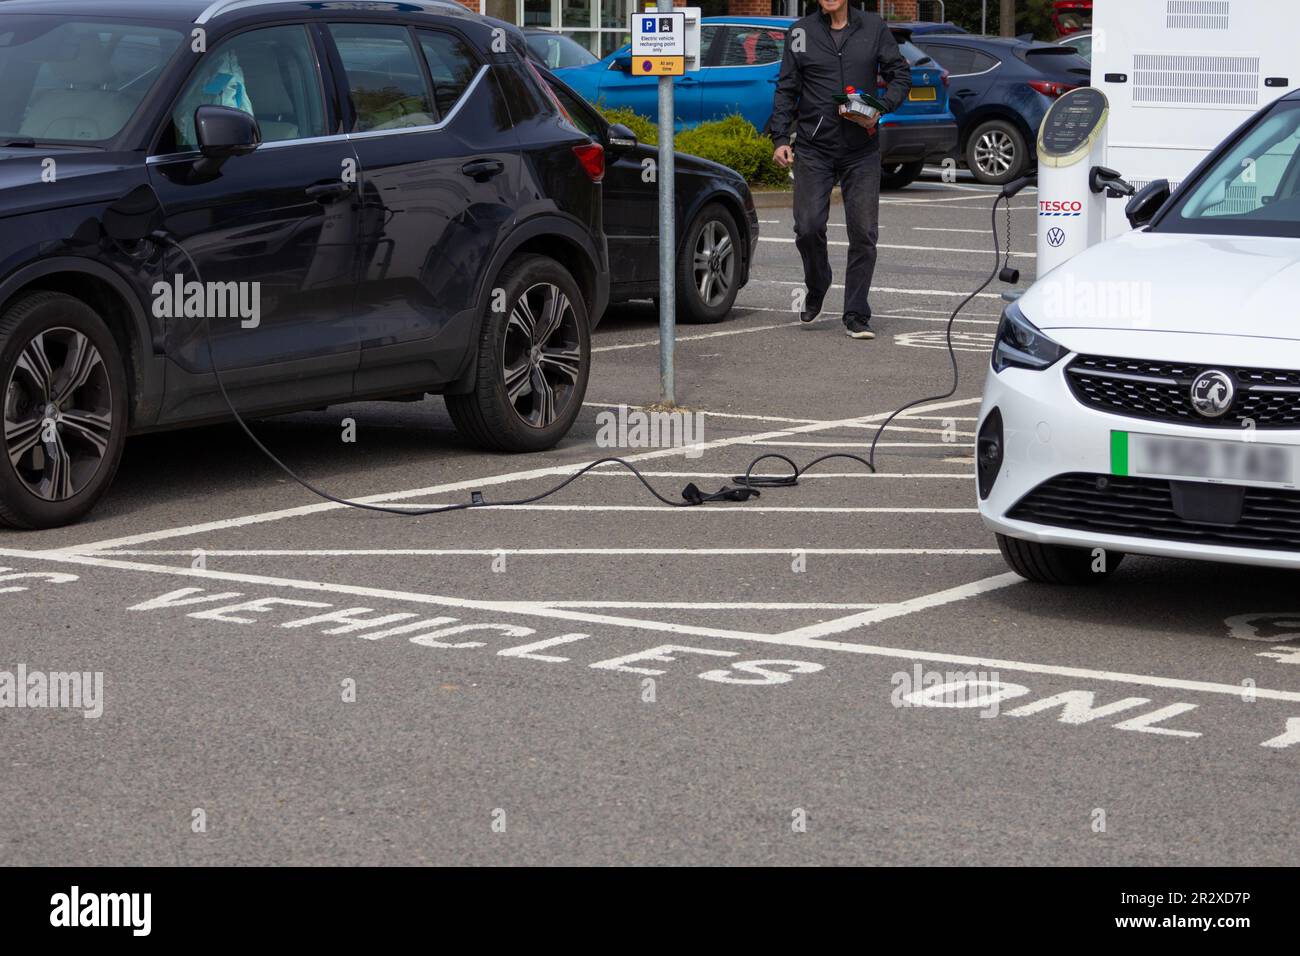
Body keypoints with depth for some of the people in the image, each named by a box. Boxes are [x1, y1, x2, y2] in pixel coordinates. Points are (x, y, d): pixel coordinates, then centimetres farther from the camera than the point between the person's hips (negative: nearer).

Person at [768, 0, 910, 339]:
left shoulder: (874, 28, 4)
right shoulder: (801, 32, 4)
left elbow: (901, 74, 9)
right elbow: (787, 89, 7)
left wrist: (881, 108, -10)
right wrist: (781, 138, -2)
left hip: (862, 149, 0)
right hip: (814, 148, 0)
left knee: (863, 233, -2)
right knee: (808, 227, -7)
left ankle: (856, 315, 7)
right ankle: (816, 289, 22)